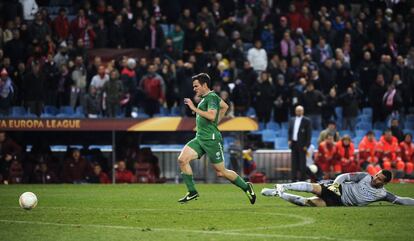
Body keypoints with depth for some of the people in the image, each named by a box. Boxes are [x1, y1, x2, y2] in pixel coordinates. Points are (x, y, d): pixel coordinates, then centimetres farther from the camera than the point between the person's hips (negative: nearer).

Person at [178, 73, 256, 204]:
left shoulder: (211, 97, -12)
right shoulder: (206, 97, 17)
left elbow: (211, 116, -28)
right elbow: (225, 106, 33)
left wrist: (194, 108, -24)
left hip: (211, 139, -9)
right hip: (200, 138, 9)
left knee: (221, 172, -2)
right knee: (182, 159, -7)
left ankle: (246, 187, 16)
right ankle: (192, 192, -2)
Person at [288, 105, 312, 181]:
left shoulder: (307, 121, -3)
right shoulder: (292, 120, 14)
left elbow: (309, 133, -6)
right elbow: (289, 131, 21)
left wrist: (306, 145, -11)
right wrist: (289, 140, 4)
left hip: (302, 145, -5)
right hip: (294, 143, 5)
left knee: (302, 162, -4)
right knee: (294, 162, 6)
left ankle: (302, 179, -2)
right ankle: (294, 178, 9)